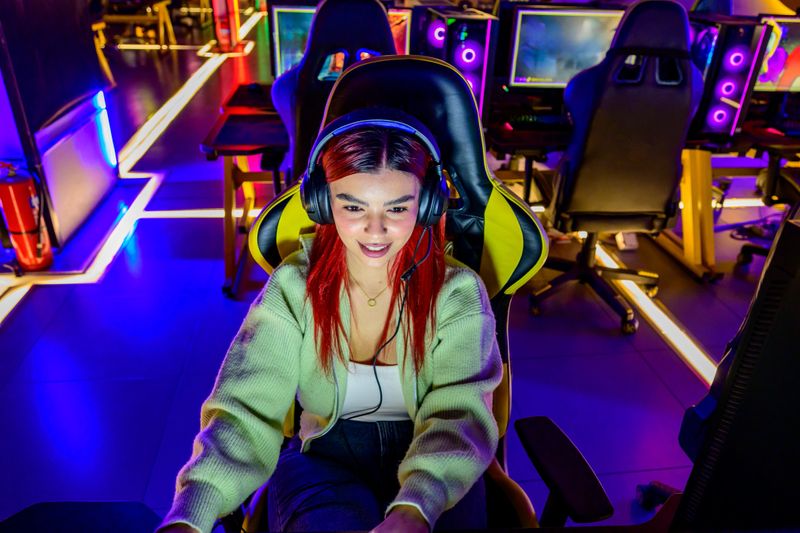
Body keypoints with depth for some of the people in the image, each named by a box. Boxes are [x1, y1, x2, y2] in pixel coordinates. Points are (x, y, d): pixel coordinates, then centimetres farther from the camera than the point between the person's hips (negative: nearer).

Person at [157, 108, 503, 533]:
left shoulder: (456, 293, -10)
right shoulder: (293, 289, -8)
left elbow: (459, 415, -20)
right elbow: (247, 408, -16)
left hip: (434, 472, 1)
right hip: (324, 460, 0)